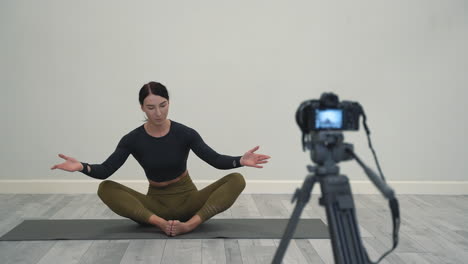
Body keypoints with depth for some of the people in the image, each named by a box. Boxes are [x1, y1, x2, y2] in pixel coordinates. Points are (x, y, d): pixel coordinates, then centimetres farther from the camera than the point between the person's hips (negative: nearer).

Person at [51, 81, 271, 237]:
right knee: (105, 189, -24)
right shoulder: (133, 140, -10)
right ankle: (160, 223, -38)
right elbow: (105, 171, -14)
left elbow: (216, 160, -16)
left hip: (187, 199, 0)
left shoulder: (185, 134, -12)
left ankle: (190, 224, -40)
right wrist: (82, 167, -34)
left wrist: (240, 161, -36)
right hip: (156, 203, 0)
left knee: (237, 180, -25)